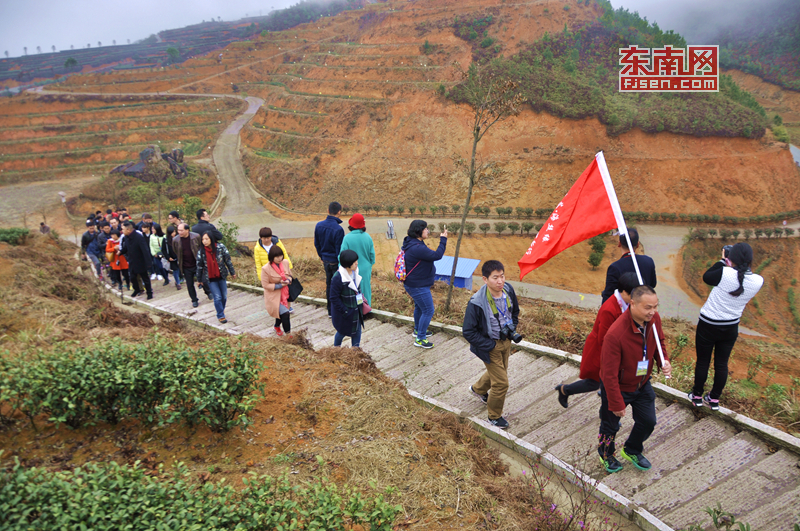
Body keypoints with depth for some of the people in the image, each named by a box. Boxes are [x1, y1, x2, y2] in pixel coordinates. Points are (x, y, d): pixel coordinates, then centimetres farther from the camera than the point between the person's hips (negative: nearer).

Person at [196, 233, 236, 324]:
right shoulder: (201, 252, -8)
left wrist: (232, 272, 6)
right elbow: (199, 266, 2)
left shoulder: (221, 247, -9)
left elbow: (228, 260, 0)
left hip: (221, 276, 2)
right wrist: (199, 279, 8)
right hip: (210, 279, -1)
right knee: (217, 297, -5)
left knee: (224, 296, 9)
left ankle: (221, 309, 36)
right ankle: (220, 316, 10)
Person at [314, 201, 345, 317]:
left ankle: (330, 311, 27)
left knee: (329, 285, 17)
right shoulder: (338, 229, -23)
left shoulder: (319, 225, -2)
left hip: (326, 260, 7)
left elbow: (317, 244, 9)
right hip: (335, 262, -7)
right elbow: (339, 249, -18)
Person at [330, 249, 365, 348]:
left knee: (357, 330, 11)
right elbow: (334, 298, -22)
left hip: (356, 310, 6)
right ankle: (336, 348, 44)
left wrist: (361, 299, 9)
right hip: (344, 311, -6)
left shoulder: (355, 273, -4)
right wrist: (344, 311, -19)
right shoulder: (337, 278, -27)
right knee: (343, 331, 15)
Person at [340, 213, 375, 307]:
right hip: (365, 270, 3)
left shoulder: (347, 238, -18)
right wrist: (370, 266, 18)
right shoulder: (368, 237, -7)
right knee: (365, 288, 19)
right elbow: (372, 255, 1)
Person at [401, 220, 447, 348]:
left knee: (419, 307, 28)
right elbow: (437, 255, -28)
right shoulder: (417, 248, -30)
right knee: (428, 311, -2)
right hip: (418, 287, -11)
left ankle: (418, 330, 48)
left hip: (413, 284, 11)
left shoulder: (412, 244, 4)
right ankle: (420, 339, 9)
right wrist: (443, 240, -19)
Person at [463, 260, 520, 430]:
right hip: (489, 345, -7)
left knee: (498, 372, 27)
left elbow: (515, 310, 10)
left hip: (506, 340, 7)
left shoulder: (508, 290, -12)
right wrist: (489, 346, -21)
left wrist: (512, 327, -4)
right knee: (501, 382, -1)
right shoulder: (477, 303, -30)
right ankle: (494, 417, 24)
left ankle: (478, 389, 59)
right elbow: (468, 331, -22)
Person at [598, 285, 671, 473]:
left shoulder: (654, 319, -16)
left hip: (642, 384, 6)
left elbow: (659, 342, 7)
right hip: (618, 387, -6)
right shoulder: (615, 334, -37)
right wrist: (616, 403, -21)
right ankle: (606, 454, 49)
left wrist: (663, 361, -14)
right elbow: (609, 374, -29)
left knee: (648, 421, 20)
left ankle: (632, 451, 50)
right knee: (611, 425, 16)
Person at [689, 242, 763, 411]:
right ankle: (714, 399, 27)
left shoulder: (725, 274, -28)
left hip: (708, 326, -4)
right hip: (731, 327, 4)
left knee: (703, 361, 12)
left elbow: (706, 277, -9)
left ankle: (697, 396, 27)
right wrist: (731, 265, 0)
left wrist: (723, 261, -3)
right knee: (722, 364, 16)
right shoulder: (758, 281, -13)